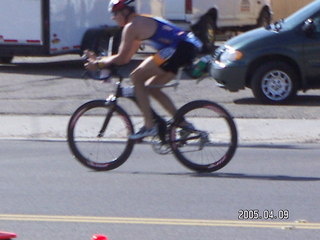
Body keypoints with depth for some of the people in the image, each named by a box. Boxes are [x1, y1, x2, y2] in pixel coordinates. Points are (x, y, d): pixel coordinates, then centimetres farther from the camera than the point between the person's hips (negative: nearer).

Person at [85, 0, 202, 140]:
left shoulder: (132, 26, -4)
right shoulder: (143, 23, 26)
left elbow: (121, 59, -5)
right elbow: (126, 57, 30)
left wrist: (98, 64, 7)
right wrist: (99, 59, 29)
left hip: (178, 49, -10)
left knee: (136, 77, -4)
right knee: (150, 87, 17)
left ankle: (149, 126, -7)